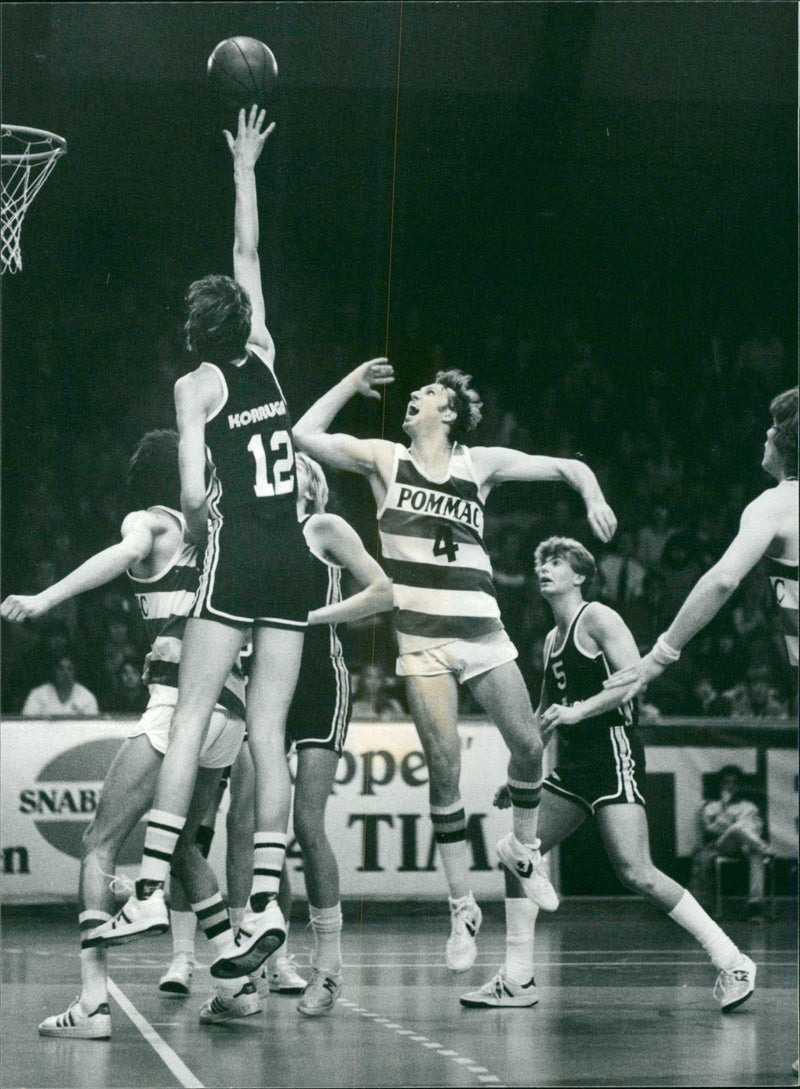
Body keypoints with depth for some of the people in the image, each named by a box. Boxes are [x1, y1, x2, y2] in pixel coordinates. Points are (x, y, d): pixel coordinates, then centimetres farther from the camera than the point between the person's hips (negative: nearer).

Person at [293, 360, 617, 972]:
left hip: (482, 633, 2)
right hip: (423, 642, -1)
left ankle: (523, 847, 32)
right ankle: (463, 909, 3)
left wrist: (593, 497, -8)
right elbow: (305, 436, 2)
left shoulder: (480, 464, 9)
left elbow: (567, 467, 12)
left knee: (529, 746, 1)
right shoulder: (385, 460, 8)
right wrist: (354, 384, 7)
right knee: (445, 773, -5)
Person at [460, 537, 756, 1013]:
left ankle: (731, 960, -10)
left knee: (636, 872, -18)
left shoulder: (598, 618, -5)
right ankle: (517, 981, 6)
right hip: (574, 764, 9)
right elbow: (547, 714, 29)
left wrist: (577, 711, -22)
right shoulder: (553, 639, 20)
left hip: (613, 755, -9)